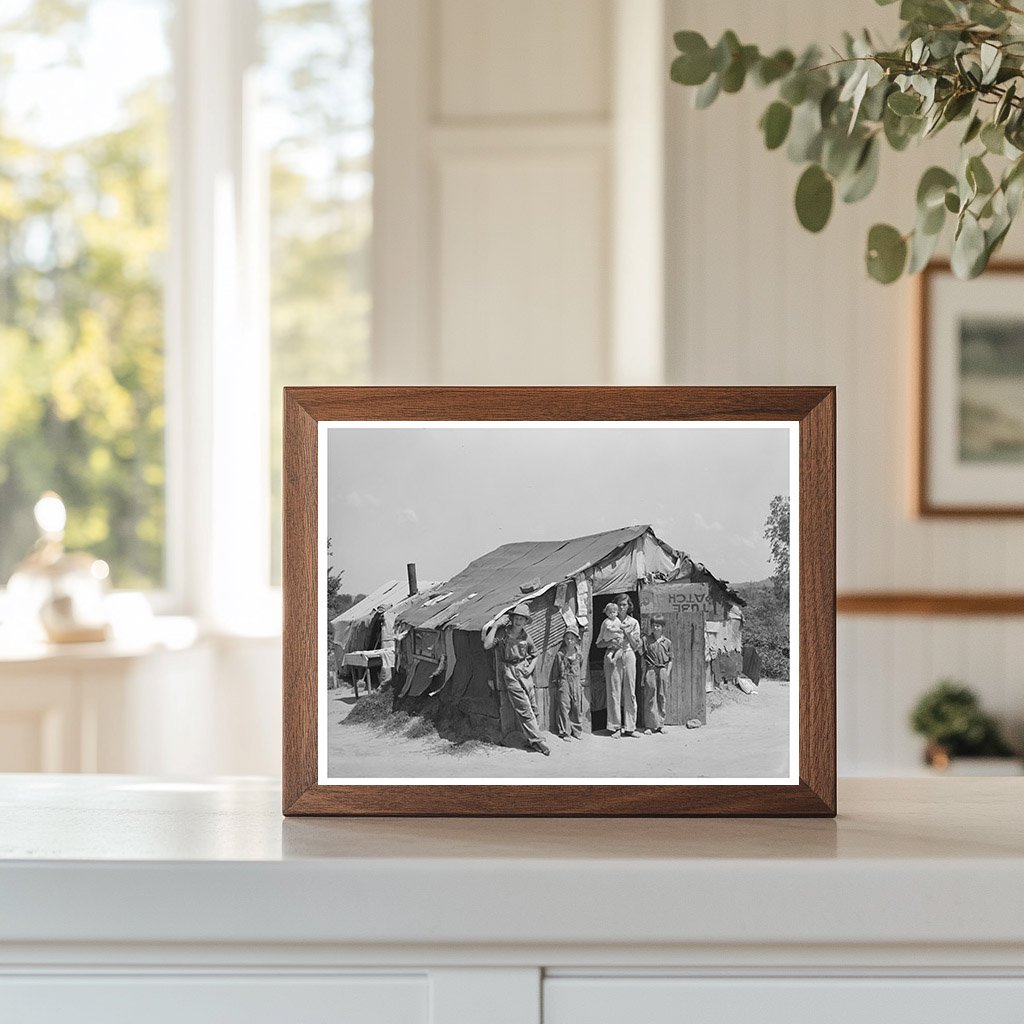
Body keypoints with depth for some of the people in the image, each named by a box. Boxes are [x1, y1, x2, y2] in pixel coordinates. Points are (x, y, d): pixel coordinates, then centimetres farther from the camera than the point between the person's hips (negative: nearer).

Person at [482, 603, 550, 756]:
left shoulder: (526, 636, 7)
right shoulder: (503, 632, -6)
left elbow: (534, 655, 21)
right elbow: (487, 645, -19)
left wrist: (531, 667, 2)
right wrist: (495, 626, -19)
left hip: (524, 672, 5)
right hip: (510, 673, -5)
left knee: (533, 708, 5)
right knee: (524, 709, -8)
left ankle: (531, 740, 17)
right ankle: (537, 740, -6)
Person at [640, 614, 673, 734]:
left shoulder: (667, 642, 9)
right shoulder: (646, 640, 3)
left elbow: (670, 660, 12)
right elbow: (642, 658, 4)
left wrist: (667, 673, 2)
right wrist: (645, 672, -4)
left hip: (663, 671, 2)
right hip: (650, 670, -2)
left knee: (661, 697, 5)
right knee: (650, 697, -4)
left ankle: (660, 724, 12)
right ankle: (649, 725, -2)